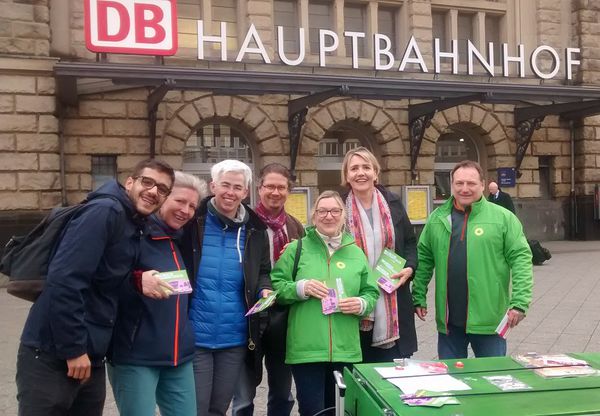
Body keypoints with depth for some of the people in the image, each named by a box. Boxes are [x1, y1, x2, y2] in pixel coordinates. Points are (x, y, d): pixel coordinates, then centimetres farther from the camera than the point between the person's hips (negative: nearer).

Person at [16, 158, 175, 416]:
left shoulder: (136, 228, 12)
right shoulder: (105, 211, -15)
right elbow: (63, 280, -23)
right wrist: (73, 349, -20)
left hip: (91, 358, 9)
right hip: (52, 356, -9)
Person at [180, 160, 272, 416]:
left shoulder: (255, 230, 4)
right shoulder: (191, 222, -6)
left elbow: (263, 272, 15)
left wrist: (264, 290, -5)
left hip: (235, 338, 4)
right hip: (194, 336, -3)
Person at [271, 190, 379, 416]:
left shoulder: (356, 253, 10)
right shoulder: (297, 249, 2)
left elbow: (371, 293, 13)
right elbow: (275, 286, 1)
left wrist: (362, 304, -8)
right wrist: (301, 288, -16)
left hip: (346, 350, 3)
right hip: (306, 349, -3)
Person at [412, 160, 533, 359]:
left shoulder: (503, 218, -3)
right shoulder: (437, 218, 5)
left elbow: (521, 258, -6)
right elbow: (423, 259, 10)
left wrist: (520, 302, -13)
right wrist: (419, 297, 6)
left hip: (488, 318, -2)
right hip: (448, 320, 3)